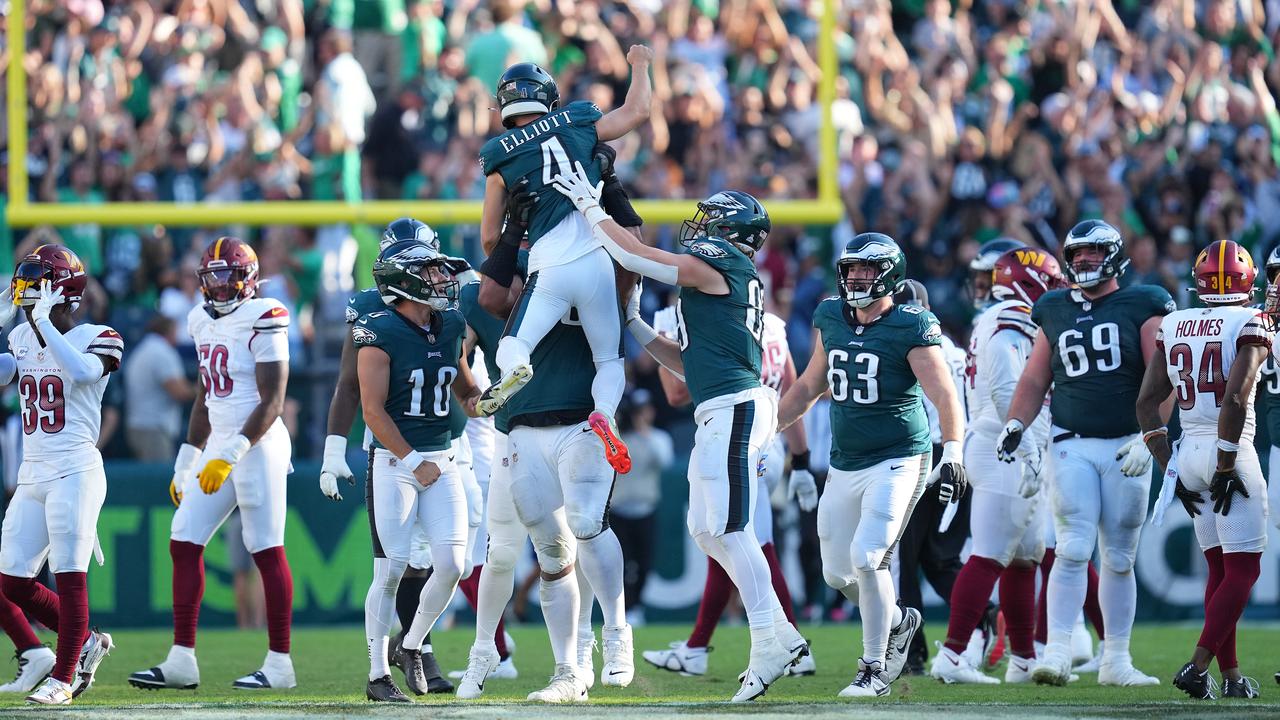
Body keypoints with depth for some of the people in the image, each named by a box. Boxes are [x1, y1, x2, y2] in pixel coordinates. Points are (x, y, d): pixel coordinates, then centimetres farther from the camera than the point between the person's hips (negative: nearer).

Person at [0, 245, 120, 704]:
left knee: (69, 575, -8)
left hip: (75, 472, -7)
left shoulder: (96, 339, -7)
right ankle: (85, 642, 21)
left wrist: (45, 322, -24)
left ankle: (63, 678, -1)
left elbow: (83, 372, -27)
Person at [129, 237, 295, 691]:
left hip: (258, 445, -8)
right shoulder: (203, 322, 13)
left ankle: (280, 665, 1)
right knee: (184, 543, 2)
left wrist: (231, 456, -23)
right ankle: (182, 661, 4)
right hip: (219, 448, 8)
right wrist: (185, 463, 21)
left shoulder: (262, 321, -12)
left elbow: (272, 402, -16)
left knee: (267, 552, -5)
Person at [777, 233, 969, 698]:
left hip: (898, 462, -7)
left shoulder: (910, 328, -12)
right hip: (844, 465, 7)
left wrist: (952, 453, -32)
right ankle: (898, 621, 37)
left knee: (867, 558, -18)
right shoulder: (831, 320, 7)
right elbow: (808, 387, 21)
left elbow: (945, 397, -19)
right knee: (838, 573, 9)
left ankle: (875, 668, -5)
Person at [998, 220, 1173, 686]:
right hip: (1071, 445, 1)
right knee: (1074, 549, -12)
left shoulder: (1142, 308, 0)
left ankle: (1116, 661, 13)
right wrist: (1014, 426, 5)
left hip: (1125, 446, -1)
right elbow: (1035, 381, 18)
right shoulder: (1056, 312, 11)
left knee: (1119, 558, 5)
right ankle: (1057, 653, -16)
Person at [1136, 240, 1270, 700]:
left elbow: (1147, 402, 6)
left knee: (1219, 568, 15)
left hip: (1189, 451, 6)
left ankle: (1231, 676, 14)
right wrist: (1226, 467, -15)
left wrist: (1170, 468, 10)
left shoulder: (1173, 326, 8)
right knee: (1243, 571, -1)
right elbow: (1235, 398, -21)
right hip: (1231, 451, -6)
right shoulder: (1251, 325, -10)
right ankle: (1198, 666, -14)